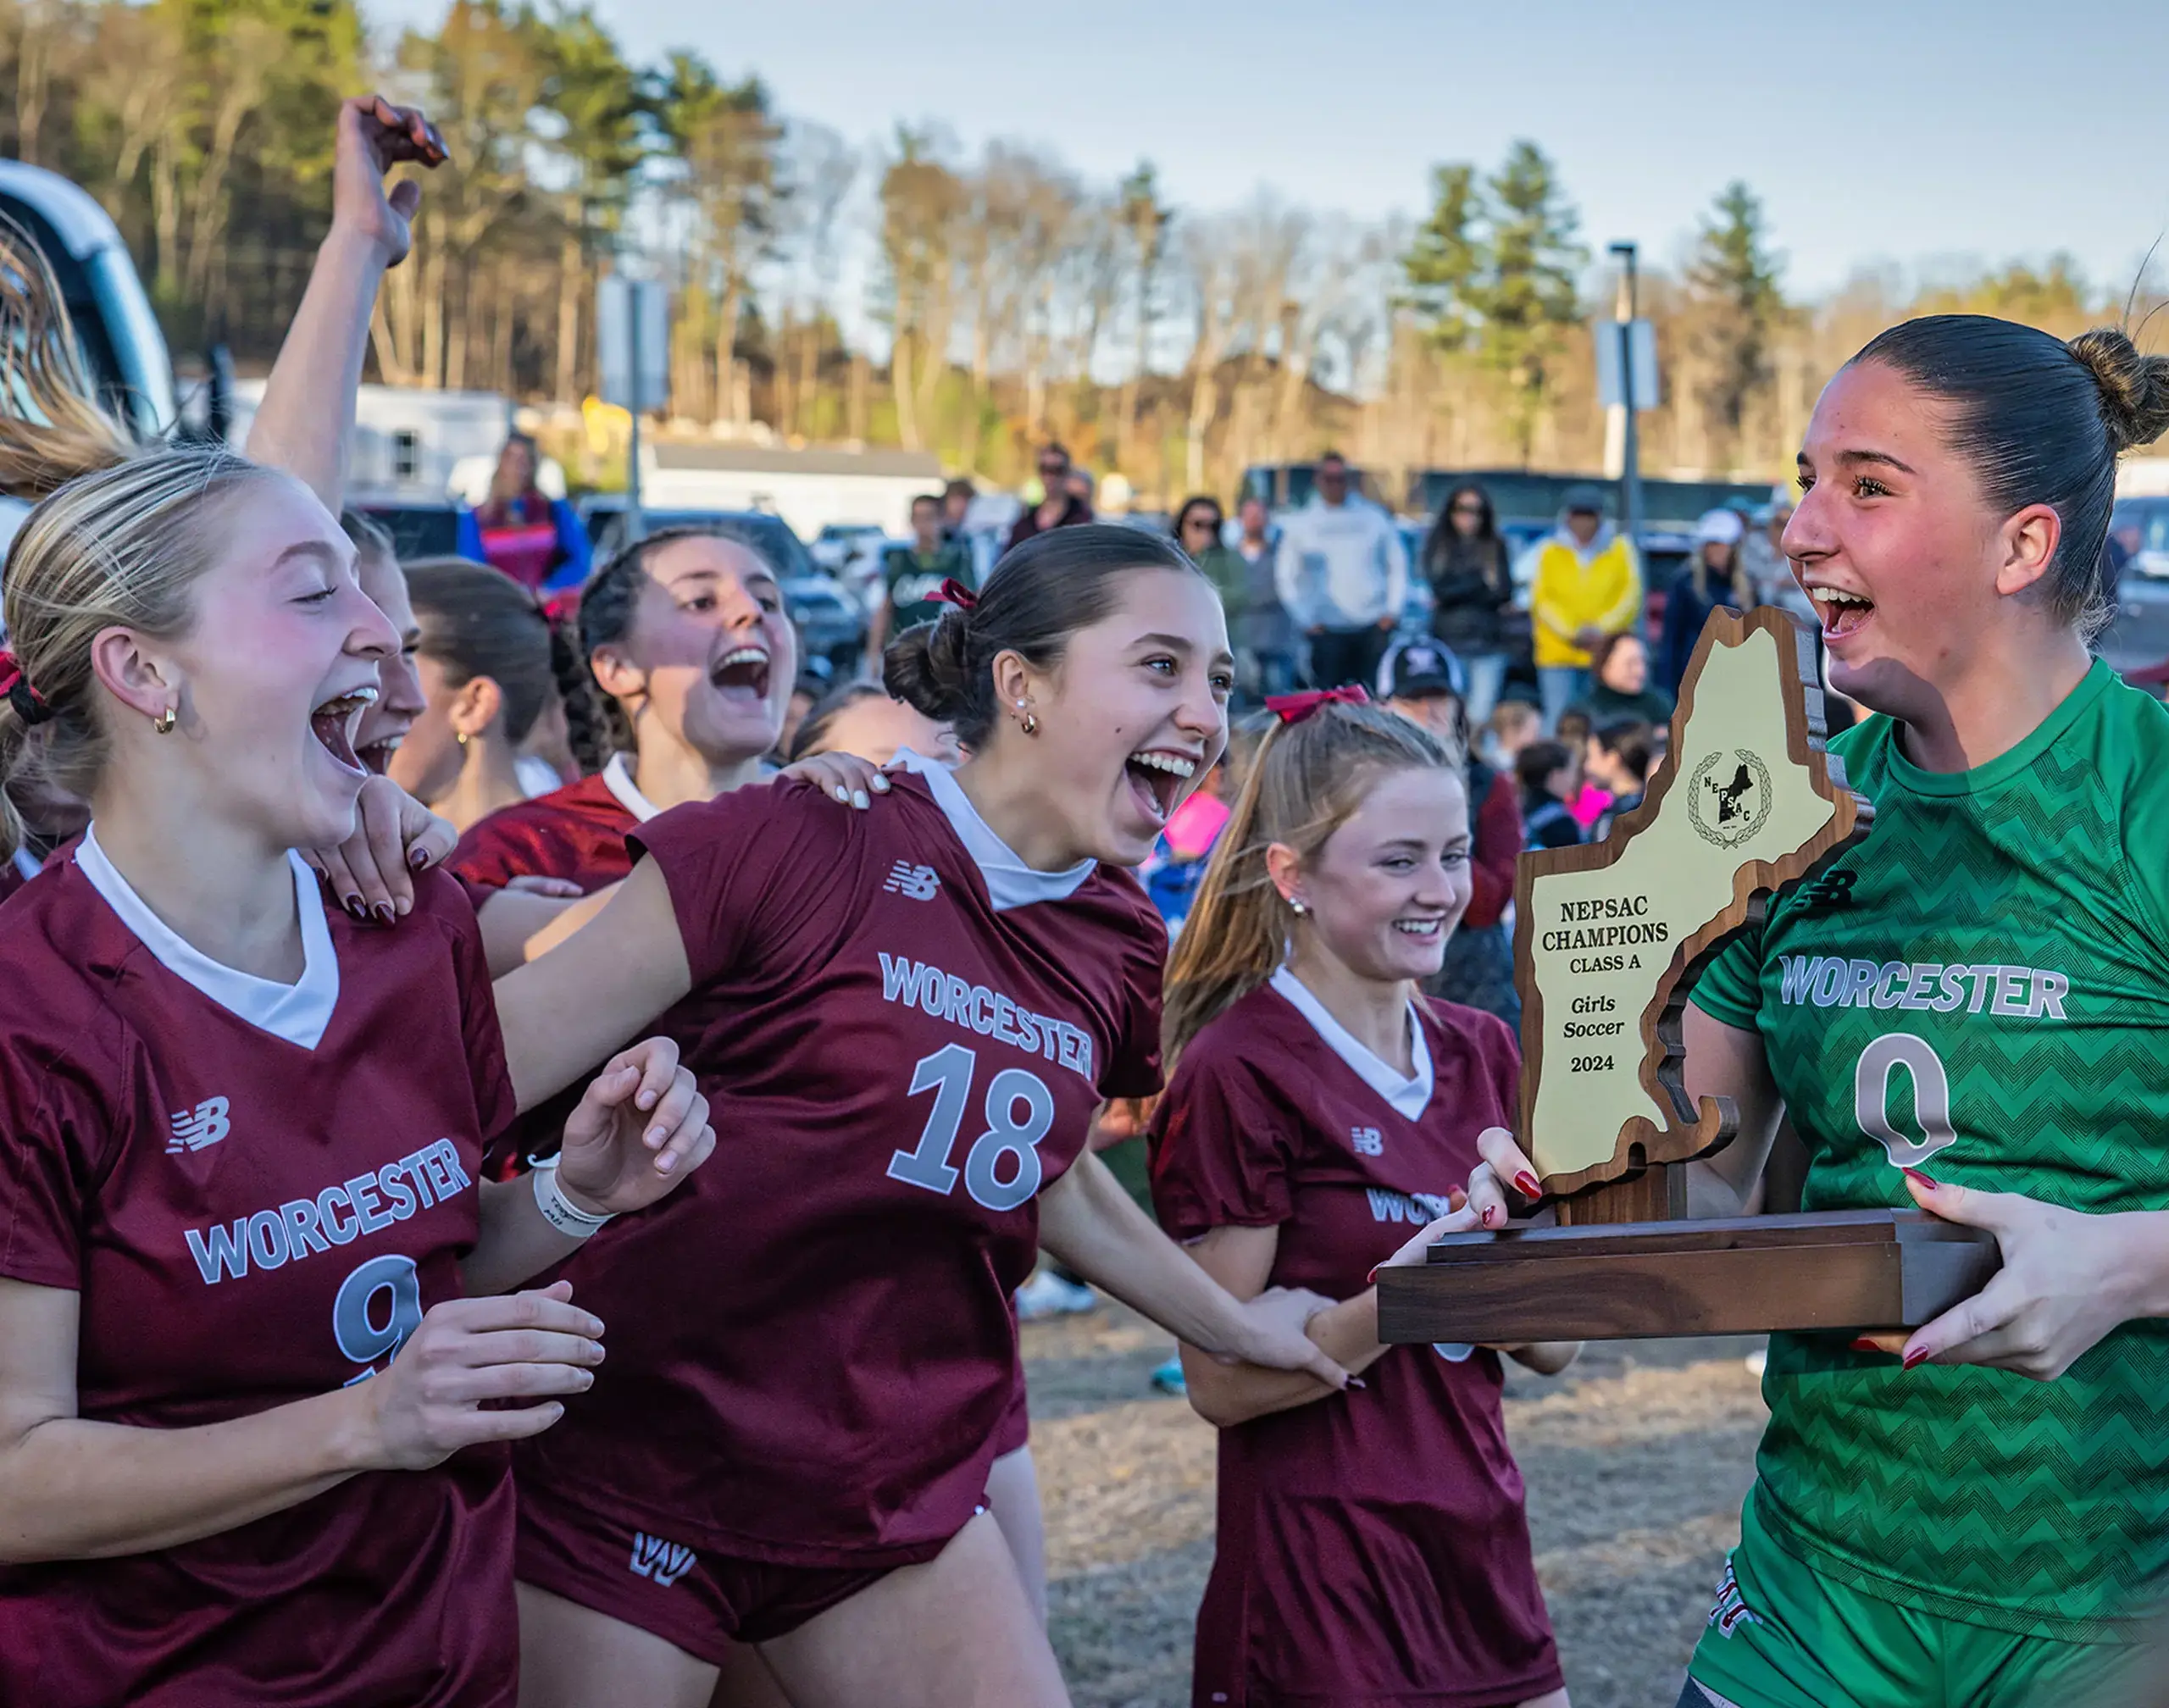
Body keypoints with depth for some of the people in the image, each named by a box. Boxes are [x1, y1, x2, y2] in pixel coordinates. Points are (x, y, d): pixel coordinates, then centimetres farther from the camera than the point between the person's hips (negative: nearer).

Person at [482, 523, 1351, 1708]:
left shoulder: (1121, 948, 5)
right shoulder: (802, 845, -16)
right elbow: (481, 1073, -16)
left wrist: (1236, 1325, 32)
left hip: (899, 1502, 6)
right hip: (636, 1467, -6)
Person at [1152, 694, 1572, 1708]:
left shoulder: (1484, 1054, 7)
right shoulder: (1236, 1074, -12)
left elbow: (1554, 1347, 7)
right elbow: (1221, 1382, -13)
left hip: (1480, 1560, 6)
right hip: (1320, 1585, -6)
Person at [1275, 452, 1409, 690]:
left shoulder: (1374, 516, 8)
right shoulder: (1299, 525, 6)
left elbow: (1397, 565, 11)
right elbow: (1285, 577, 6)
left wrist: (1393, 610, 1)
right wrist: (1305, 619, -2)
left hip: (1375, 627, 1)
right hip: (1328, 631, -1)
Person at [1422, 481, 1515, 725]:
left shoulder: (1495, 546, 6)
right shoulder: (1436, 544, 6)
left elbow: (1504, 592, -2)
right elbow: (1438, 587, -4)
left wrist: (1454, 594, -4)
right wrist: (1482, 580, -3)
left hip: (1488, 643, 0)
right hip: (1448, 640, 0)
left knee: (1480, 720, -5)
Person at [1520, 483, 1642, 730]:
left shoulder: (1621, 549, 8)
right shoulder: (1547, 552, 7)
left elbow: (1631, 596, 2)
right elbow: (1541, 601, 1)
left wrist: (1601, 629, -11)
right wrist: (1571, 633, -12)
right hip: (1557, 654, 0)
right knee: (1558, 724, -6)